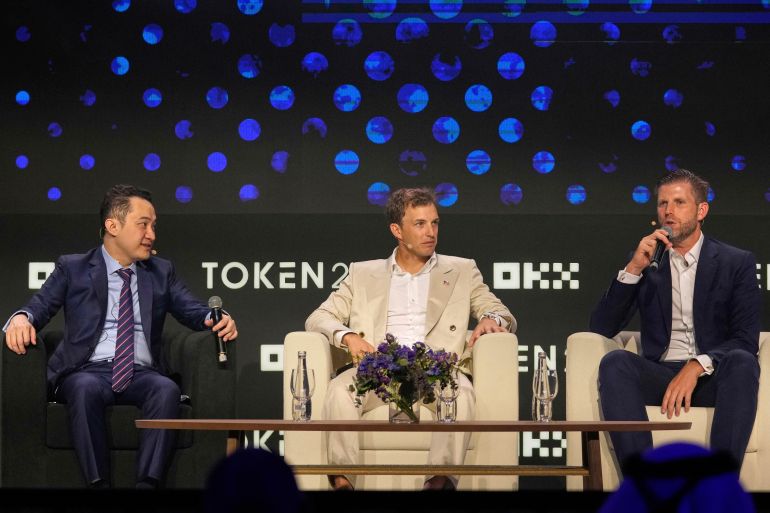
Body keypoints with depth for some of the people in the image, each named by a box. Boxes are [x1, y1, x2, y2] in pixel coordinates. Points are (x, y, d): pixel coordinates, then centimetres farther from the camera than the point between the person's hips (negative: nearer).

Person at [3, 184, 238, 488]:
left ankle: (147, 486, -38)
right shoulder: (73, 269, 13)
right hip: (88, 371, -2)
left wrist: (216, 319, -11)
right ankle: (98, 486, -37)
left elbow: (192, 310, 12)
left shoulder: (161, 272, 21)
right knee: (85, 389, -37)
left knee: (167, 389, -32)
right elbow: (39, 307, 6)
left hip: (141, 374, 2)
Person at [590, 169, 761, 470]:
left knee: (742, 363, -34)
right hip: (659, 375, 1)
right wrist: (633, 268, -7)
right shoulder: (646, 263, 14)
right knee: (615, 362, -29)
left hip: (711, 378, -1)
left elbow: (746, 340, -3)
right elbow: (601, 329, 5)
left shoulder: (737, 263, 8)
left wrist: (697, 366, -22)